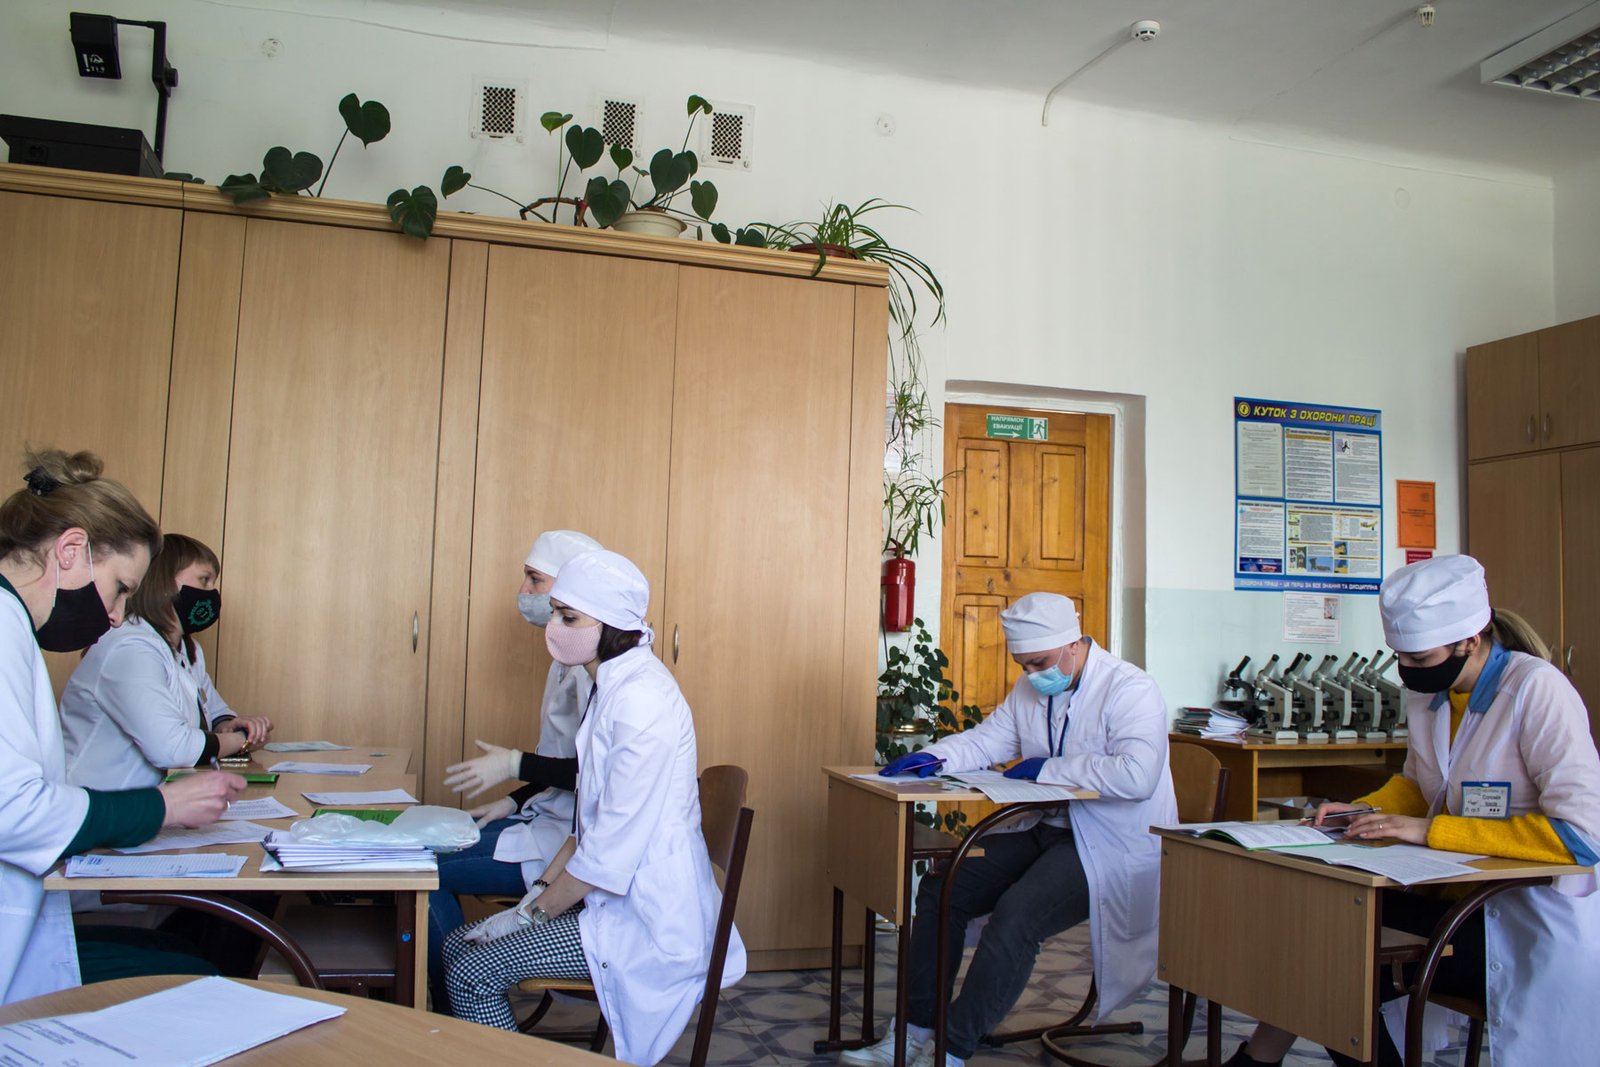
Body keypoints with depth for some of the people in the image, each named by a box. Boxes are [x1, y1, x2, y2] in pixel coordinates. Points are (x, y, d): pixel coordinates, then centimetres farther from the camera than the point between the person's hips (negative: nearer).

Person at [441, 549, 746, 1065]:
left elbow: (613, 846, -22)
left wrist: (533, 913, -12)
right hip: (614, 896, 10)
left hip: (647, 917, -10)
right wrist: (539, 890, 7)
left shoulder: (642, 699, -22)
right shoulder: (612, 688, 11)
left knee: (472, 972, -13)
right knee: (458, 946, 6)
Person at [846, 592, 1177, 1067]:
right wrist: (931, 757, -6)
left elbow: (1137, 775, -31)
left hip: (1110, 847, -9)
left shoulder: (1130, 689, -17)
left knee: (1015, 916, -29)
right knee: (940, 888, -1)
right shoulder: (1032, 689, 9)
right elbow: (986, 740, 15)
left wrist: (1047, 769, -21)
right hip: (1043, 829, 9)